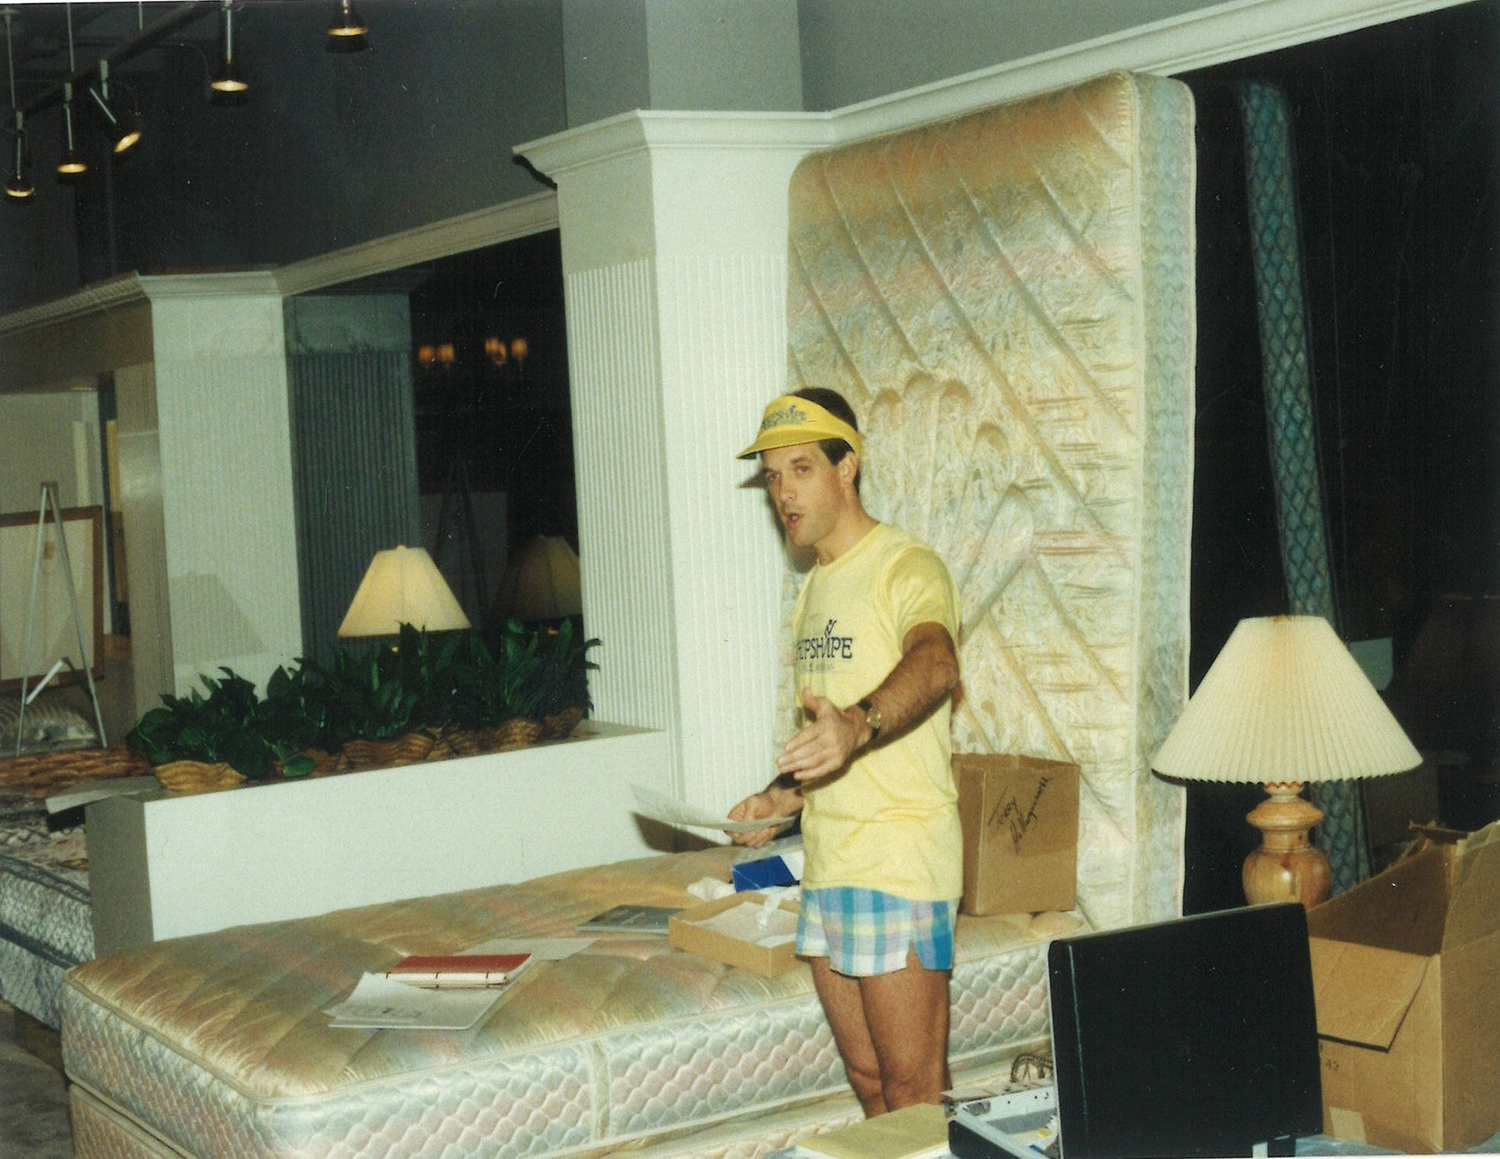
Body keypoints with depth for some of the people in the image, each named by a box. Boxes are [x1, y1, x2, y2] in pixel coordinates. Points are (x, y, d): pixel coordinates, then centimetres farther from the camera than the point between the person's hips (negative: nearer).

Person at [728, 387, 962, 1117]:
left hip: (899, 862, -9)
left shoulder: (908, 570, -12)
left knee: (912, 1090, -3)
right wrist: (781, 797, 10)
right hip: (826, 863, 9)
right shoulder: (815, 588, 17)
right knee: (867, 1081, 15)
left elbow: (934, 666, -34)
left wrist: (860, 724, -53)